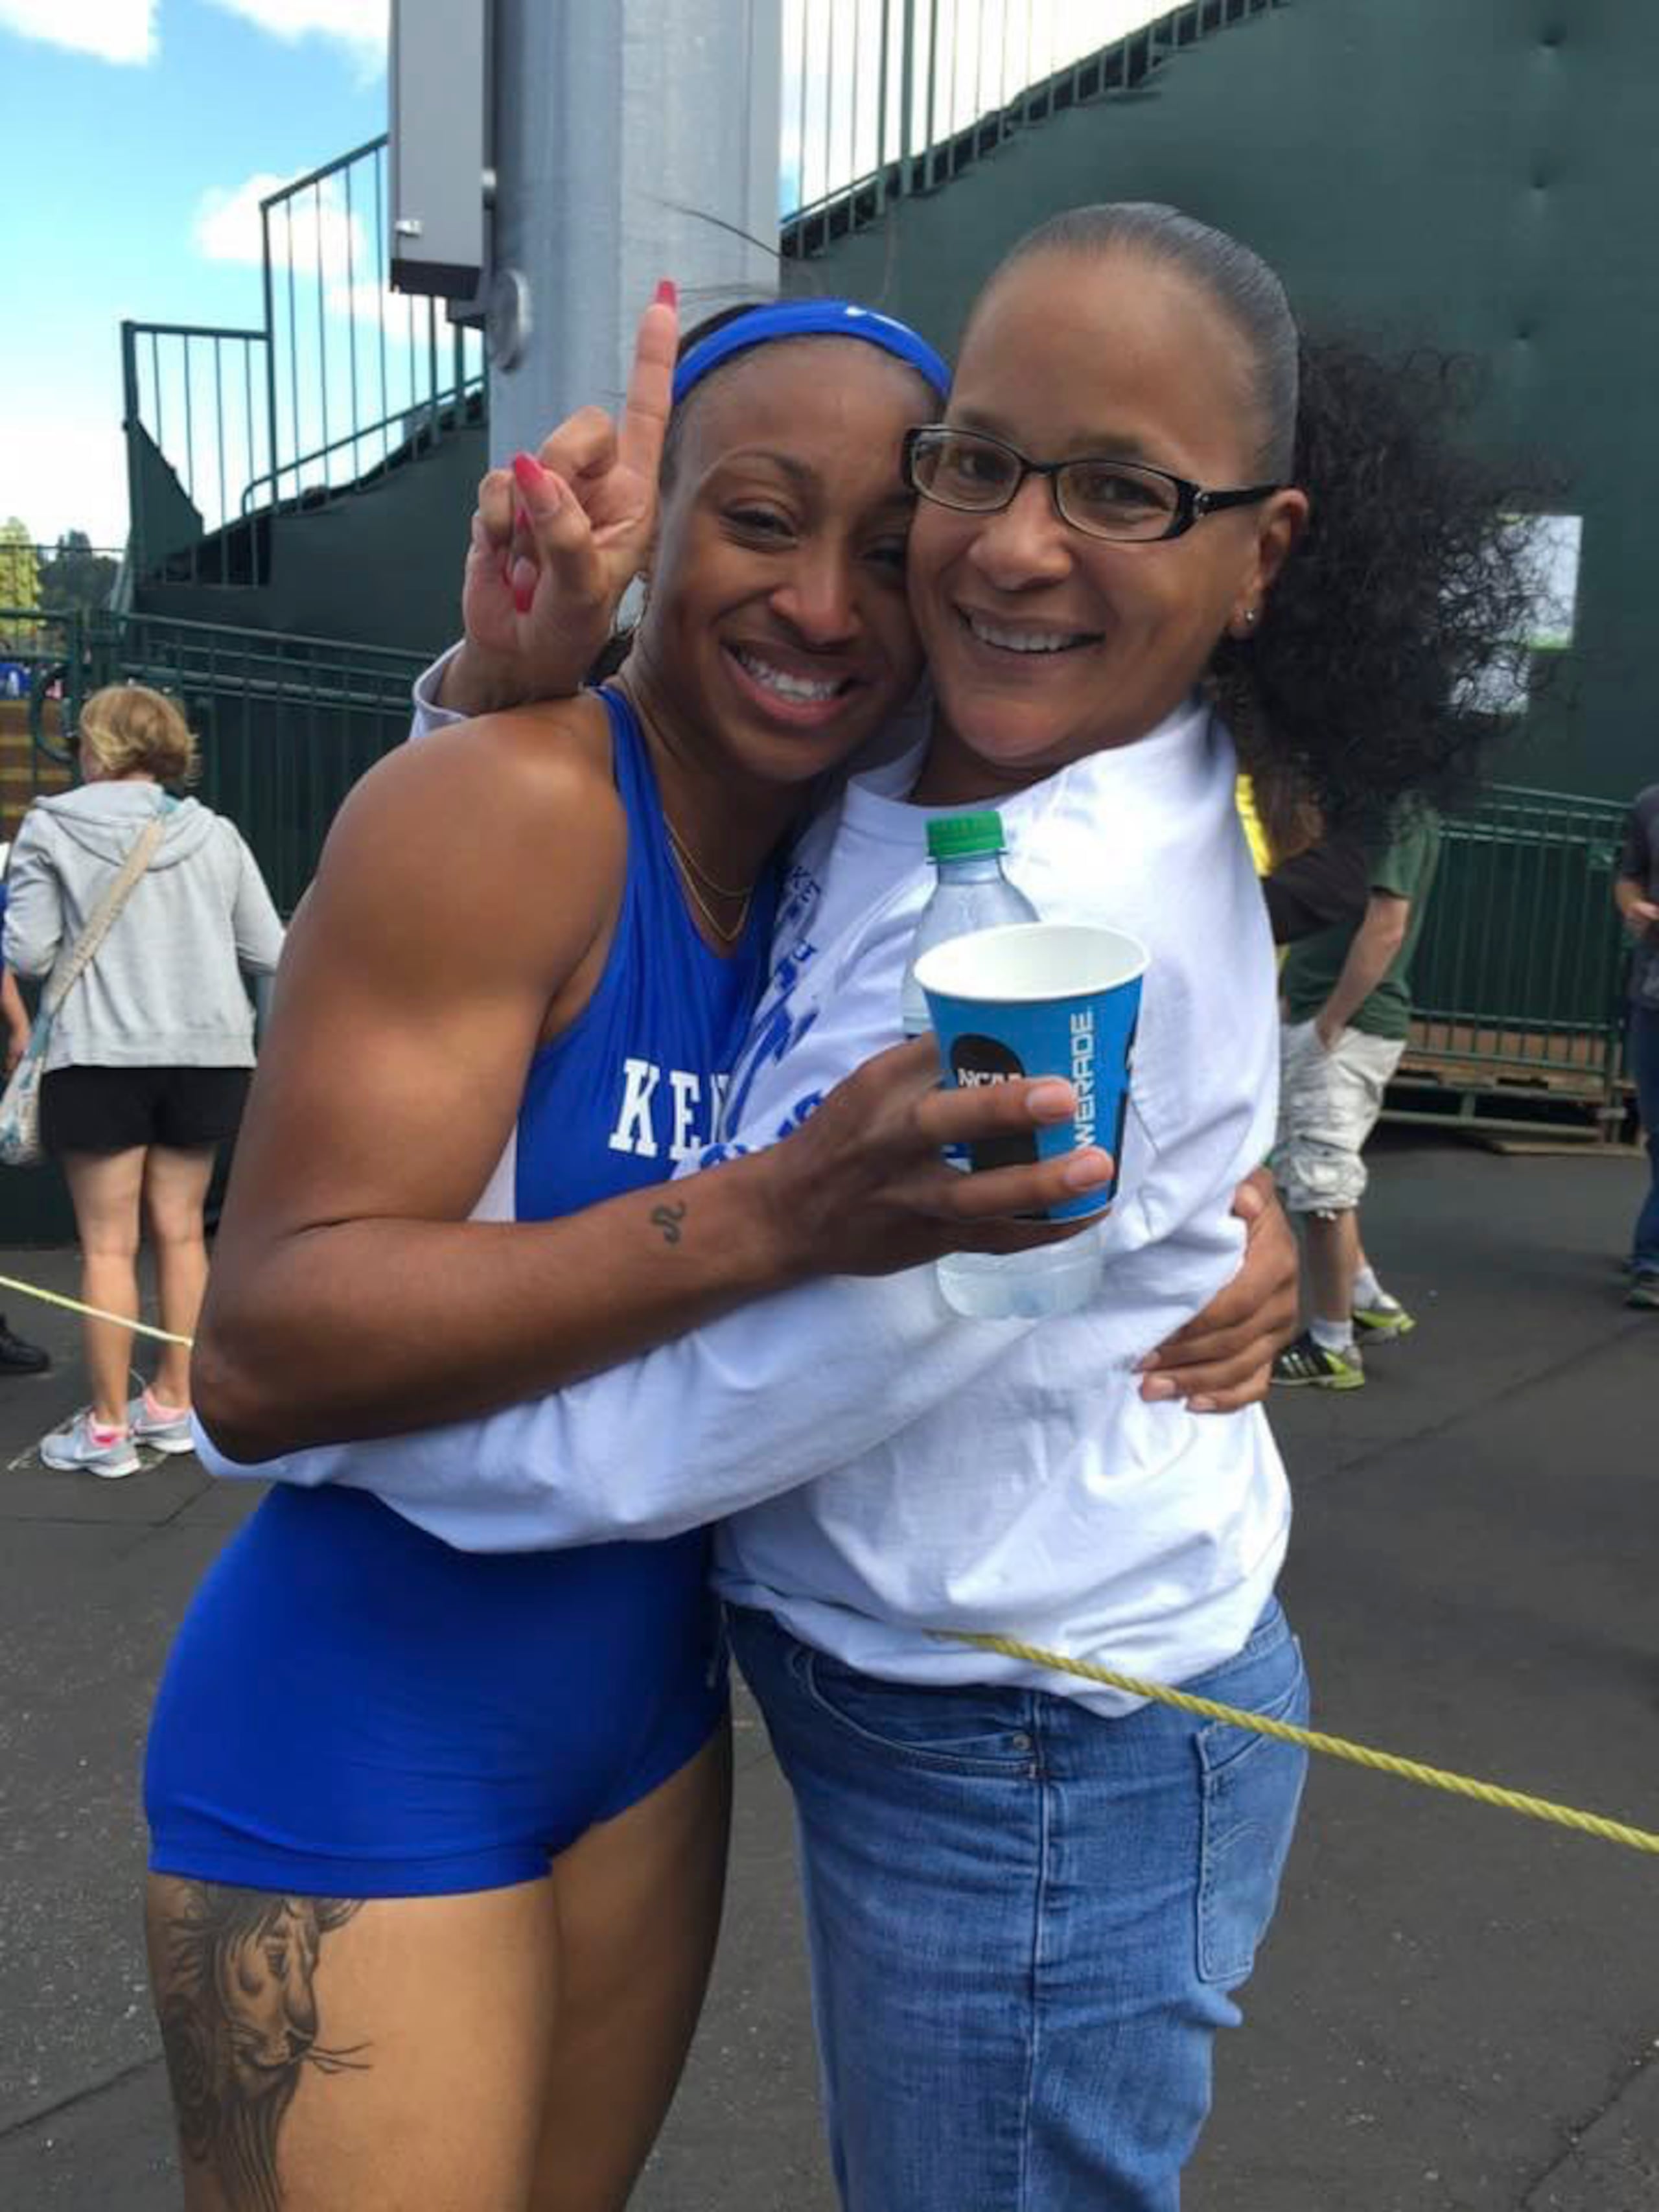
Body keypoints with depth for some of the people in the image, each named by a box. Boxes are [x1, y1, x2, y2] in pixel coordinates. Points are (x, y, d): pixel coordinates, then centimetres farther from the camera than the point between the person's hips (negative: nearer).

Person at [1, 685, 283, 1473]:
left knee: (108, 1246, 4)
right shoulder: (213, 833, 5)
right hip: (206, 1053, 3)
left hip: (101, 1057, -3)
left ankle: (107, 1428, 10)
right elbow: (268, 952, 6)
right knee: (181, 1232, 14)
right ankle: (172, 1403, 24)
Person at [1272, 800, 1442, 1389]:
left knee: (1323, 1185, -1)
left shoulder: (1399, 806, -16)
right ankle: (1368, 1299, 29)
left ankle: (1332, 1347, 11)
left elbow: (1387, 925, -22)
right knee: (1318, 1176, 20)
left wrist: (1329, 1020, -19)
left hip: (1344, 1027, -10)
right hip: (1325, 1017, 10)